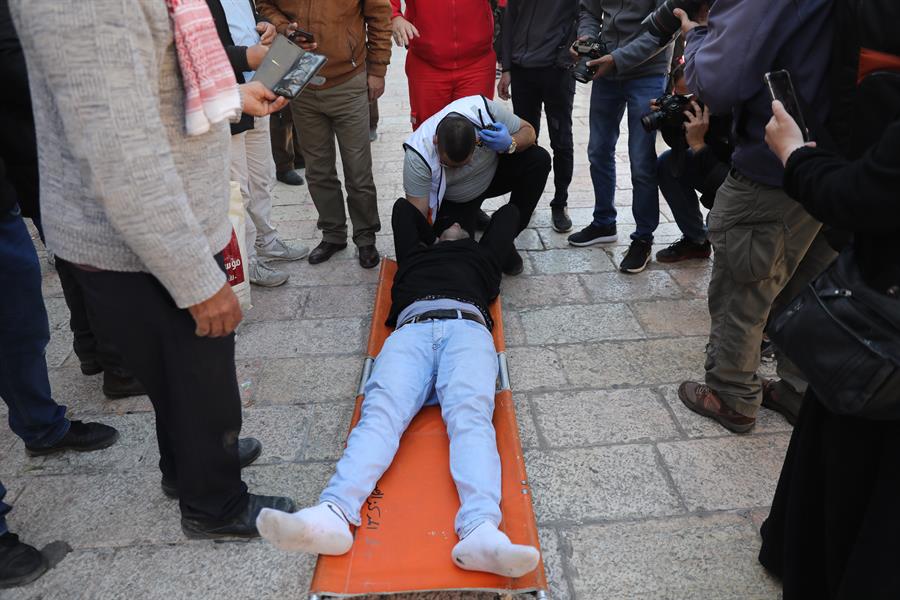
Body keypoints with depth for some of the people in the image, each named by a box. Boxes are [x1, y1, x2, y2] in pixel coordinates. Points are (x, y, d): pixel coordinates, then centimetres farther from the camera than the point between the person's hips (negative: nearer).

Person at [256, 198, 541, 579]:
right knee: (381, 409, -28)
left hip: (466, 325, -1)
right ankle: (333, 515, -51)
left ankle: (480, 531, -54)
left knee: (470, 414, -31)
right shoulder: (415, 253, 43)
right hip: (412, 328, 1)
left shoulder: (480, 254, 43)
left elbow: (510, 213, 56)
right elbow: (403, 207, 59)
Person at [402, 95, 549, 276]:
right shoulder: (418, 155, -36)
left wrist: (510, 144, -38)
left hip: (493, 173, 3)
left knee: (539, 159, -24)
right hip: (451, 200, -2)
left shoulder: (484, 109, -31)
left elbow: (528, 131, -16)